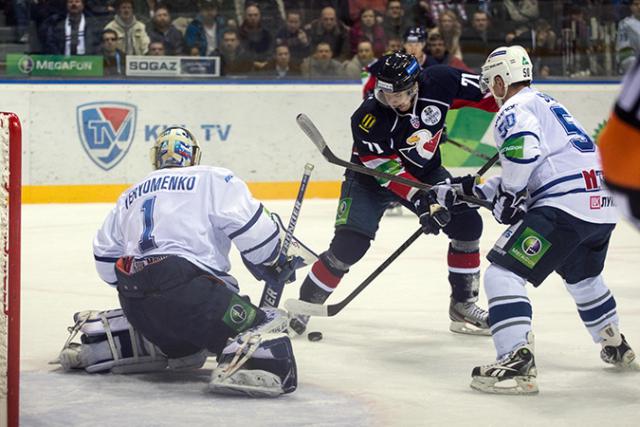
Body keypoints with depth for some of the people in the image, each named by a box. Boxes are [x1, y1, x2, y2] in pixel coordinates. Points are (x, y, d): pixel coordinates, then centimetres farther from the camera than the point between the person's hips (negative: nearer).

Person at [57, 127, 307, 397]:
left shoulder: (131, 196, 28)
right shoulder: (214, 179, 9)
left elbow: (105, 256, 30)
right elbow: (253, 231, -1)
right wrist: (280, 266, 15)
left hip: (136, 305, 7)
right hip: (186, 288, -7)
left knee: (181, 340, 31)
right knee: (264, 325, -8)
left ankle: (95, 339, 22)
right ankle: (240, 368, -38)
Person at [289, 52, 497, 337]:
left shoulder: (439, 83, -23)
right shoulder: (368, 118, -32)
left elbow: (482, 90, -6)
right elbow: (386, 170, -30)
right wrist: (423, 202, -37)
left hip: (424, 170, 5)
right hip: (371, 175, -4)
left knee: (467, 223, -6)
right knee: (349, 244, -19)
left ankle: (463, 305, 9)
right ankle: (305, 304, -3)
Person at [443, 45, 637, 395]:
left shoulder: (513, 109, -1)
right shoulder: (545, 103, 28)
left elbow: (522, 150, -23)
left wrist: (507, 196, -11)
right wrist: (477, 190, 26)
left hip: (564, 205, -10)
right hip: (602, 203, 10)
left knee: (503, 273, -12)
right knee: (582, 276, 35)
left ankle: (517, 361, -26)